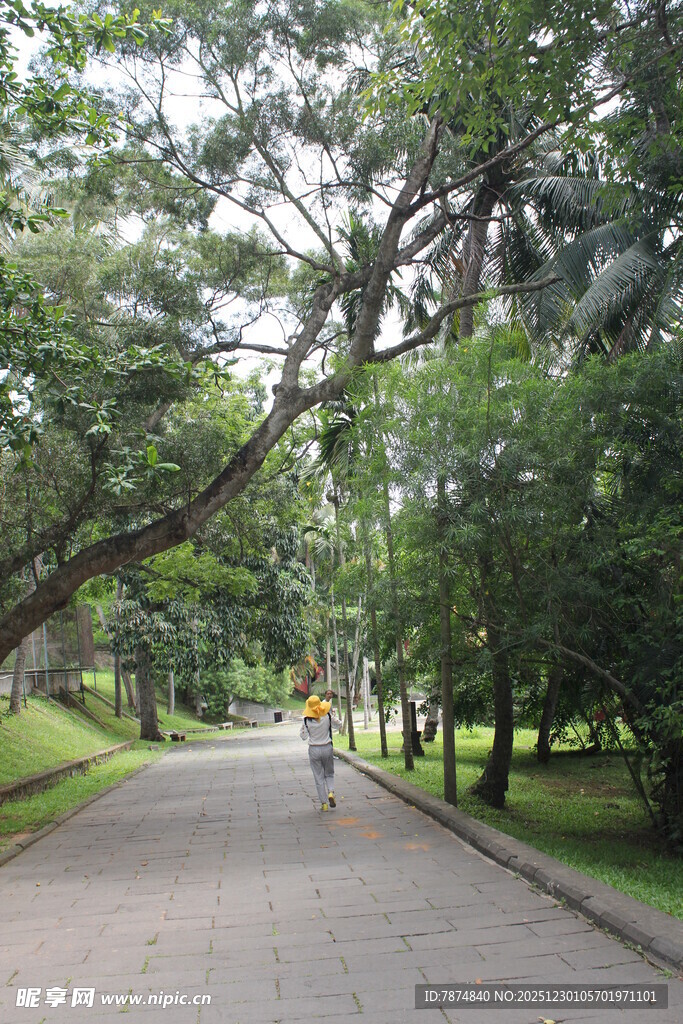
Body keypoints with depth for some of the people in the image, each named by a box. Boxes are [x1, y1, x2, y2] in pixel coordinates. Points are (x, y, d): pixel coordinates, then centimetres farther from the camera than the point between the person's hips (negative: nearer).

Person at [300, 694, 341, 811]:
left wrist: (302, 728, 8)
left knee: (319, 777, 8)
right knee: (329, 774, 19)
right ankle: (330, 792, -6)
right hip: (327, 748, 1)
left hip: (314, 750, -1)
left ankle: (324, 803, 9)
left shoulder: (307, 720, -13)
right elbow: (339, 725, 4)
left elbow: (304, 736, -6)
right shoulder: (328, 716, -10)